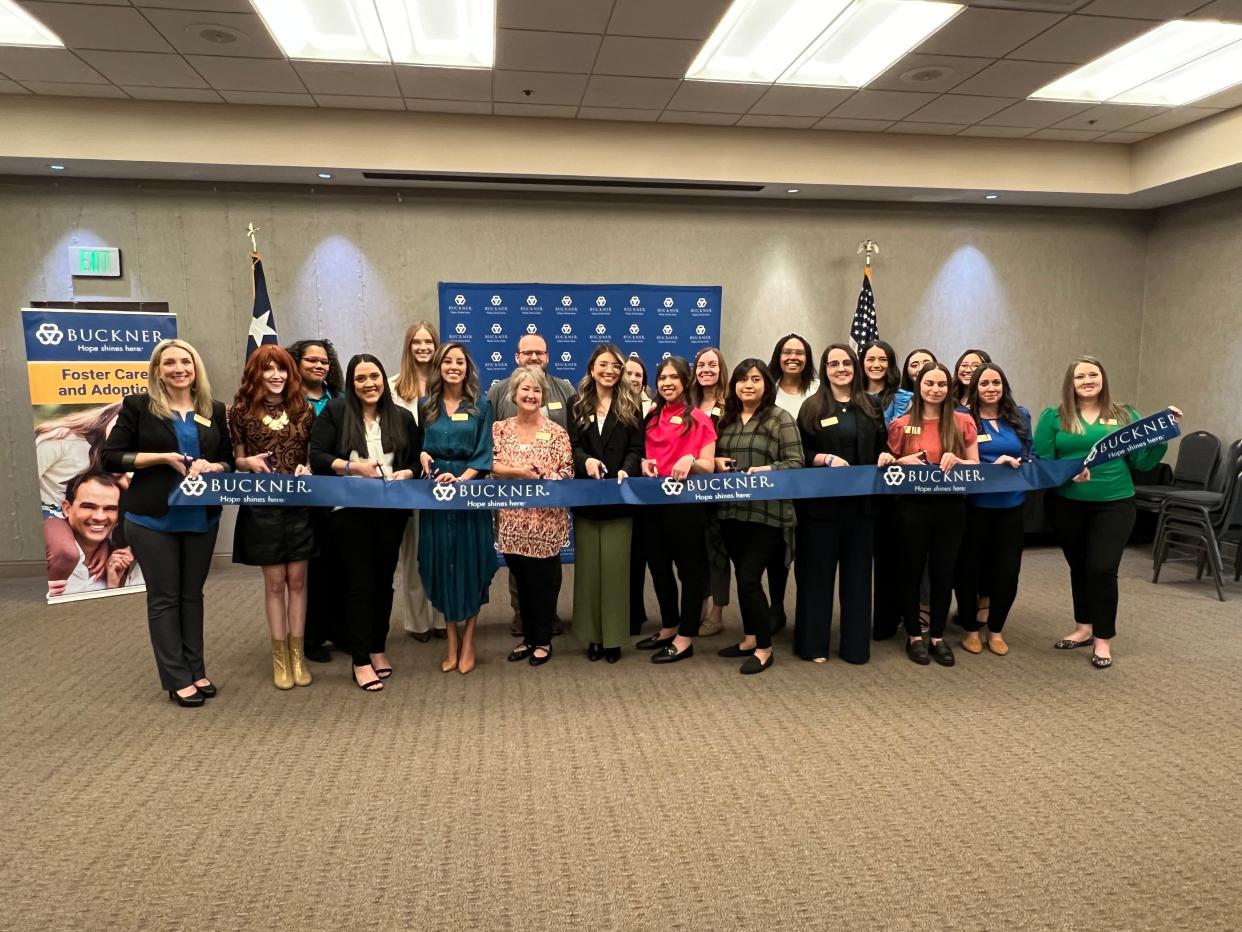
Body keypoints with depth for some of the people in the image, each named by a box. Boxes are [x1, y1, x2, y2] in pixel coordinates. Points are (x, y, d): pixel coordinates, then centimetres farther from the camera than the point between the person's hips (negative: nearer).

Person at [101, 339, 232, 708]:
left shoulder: (214, 410, 7)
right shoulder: (138, 406, -2)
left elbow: (229, 459, 10)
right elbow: (110, 457, -4)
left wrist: (210, 466, -12)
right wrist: (163, 457, -15)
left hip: (201, 517, 3)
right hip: (152, 519, -3)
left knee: (192, 594, 12)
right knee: (164, 597, 3)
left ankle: (197, 672, 21)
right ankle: (178, 679, 11)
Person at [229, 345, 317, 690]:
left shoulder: (304, 409, 4)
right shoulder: (241, 411, -1)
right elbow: (235, 461, 4)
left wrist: (308, 469, -12)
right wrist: (249, 462, -17)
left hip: (300, 504, 1)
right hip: (261, 507, -1)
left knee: (297, 580, 6)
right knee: (275, 582, 6)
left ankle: (298, 654, 17)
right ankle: (280, 657, 17)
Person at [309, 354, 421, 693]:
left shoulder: (402, 417, 8)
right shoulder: (335, 411, 0)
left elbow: (417, 461, 11)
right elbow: (317, 456, -5)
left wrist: (405, 474, -10)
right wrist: (352, 466, -16)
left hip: (390, 509, 3)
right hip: (351, 509, -3)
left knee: (384, 580, 11)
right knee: (360, 583, -2)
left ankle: (379, 648, 27)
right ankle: (361, 661, 8)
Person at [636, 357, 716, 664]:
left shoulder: (699, 419, -5)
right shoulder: (651, 418, 12)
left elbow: (709, 466, -7)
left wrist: (690, 460, -26)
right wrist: (644, 463, 0)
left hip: (686, 502, -7)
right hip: (654, 501, 7)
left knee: (689, 568, 3)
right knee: (658, 565, 15)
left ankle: (685, 639, 11)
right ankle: (668, 627, 31)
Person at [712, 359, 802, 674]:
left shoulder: (781, 418, -5)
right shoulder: (726, 418, 13)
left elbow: (796, 463, -9)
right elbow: (713, 455, 21)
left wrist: (765, 470, -23)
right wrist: (716, 461, -1)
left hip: (766, 512, -6)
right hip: (731, 510, 6)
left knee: (749, 579, -6)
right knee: (742, 577, 13)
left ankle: (764, 648, 10)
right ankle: (751, 637, 29)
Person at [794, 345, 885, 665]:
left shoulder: (871, 405, 11)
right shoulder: (812, 407, 1)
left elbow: (881, 446, 16)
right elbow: (799, 452, -2)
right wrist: (826, 459, -18)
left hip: (861, 501, 3)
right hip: (821, 501, -3)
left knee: (857, 571, 9)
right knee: (817, 570, 4)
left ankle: (855, 644, 19)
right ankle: (813, 642, 14)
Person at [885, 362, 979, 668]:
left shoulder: (963, 422, 2)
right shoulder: (901, 424, 0)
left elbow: (976, 466, 4)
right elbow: (889, 465, 9)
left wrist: (956, 461, -15)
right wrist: (903, 462, -13)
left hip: (950, 506, 1)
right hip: (913, 506, -1)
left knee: (943, 572, 9)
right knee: (912, 570, 8)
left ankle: (938, 636, 24)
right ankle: (914, 636, 22)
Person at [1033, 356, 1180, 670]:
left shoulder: (1125, 416, 5)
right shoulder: (1053, 417, 1)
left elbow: (1143, 461, 3)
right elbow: (1041, 461, -6)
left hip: (1114, 504, 0)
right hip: (1066, 505, 1)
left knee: (1102, 569, -6)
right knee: (1079, 567, 13)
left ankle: (1103, 640, 10)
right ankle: (1084, 628, 30)